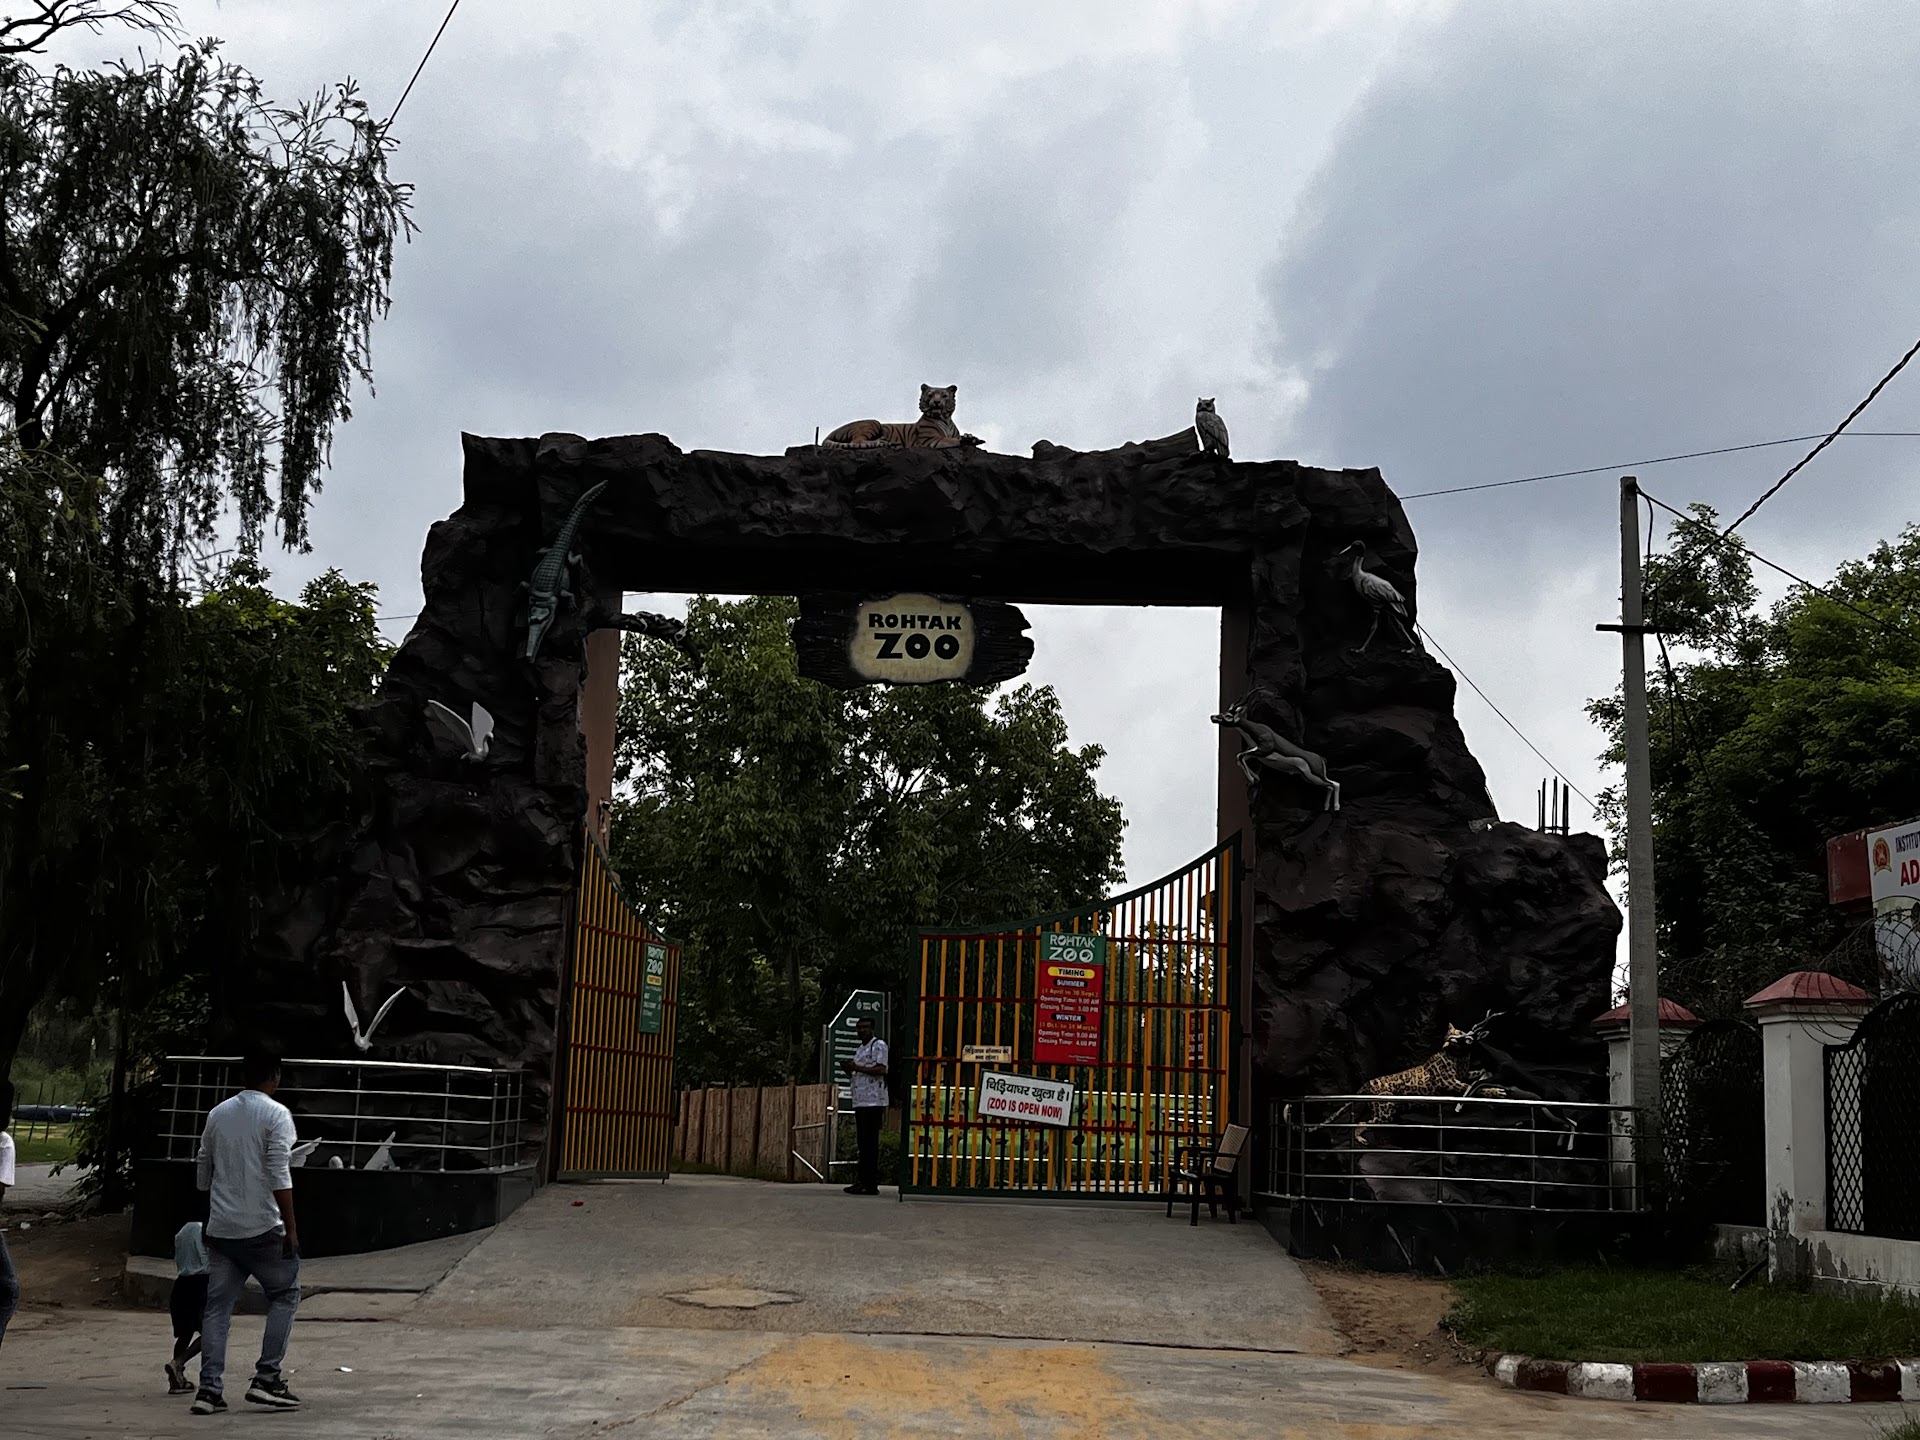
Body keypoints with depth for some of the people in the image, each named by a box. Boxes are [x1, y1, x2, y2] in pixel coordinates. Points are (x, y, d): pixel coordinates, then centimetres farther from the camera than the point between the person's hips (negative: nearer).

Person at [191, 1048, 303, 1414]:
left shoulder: (217, 1114, 11)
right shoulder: (276, 1115, -7)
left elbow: (203, 1175, 17)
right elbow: (279, 1177, -14)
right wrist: (291, 1228, -11)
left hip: (221, 1229, 5)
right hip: (262, 1228, -5)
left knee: (217, 1306, 7)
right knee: (285, 1295, 9)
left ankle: (209, 1389, 0)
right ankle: (266, 1380, 3)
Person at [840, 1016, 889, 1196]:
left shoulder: (878, 1045, -5)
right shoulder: (860, 1050, 24)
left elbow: (881, 1069, -16)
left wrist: (857, 1067, -17)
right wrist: (849, 1069, 8)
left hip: (873, 1102, -9)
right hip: (860, 1101, 9)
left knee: (870, 1143, -10)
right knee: (862, 1142, 9)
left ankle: (871, 1184, -10)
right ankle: (862, 1181, 12)